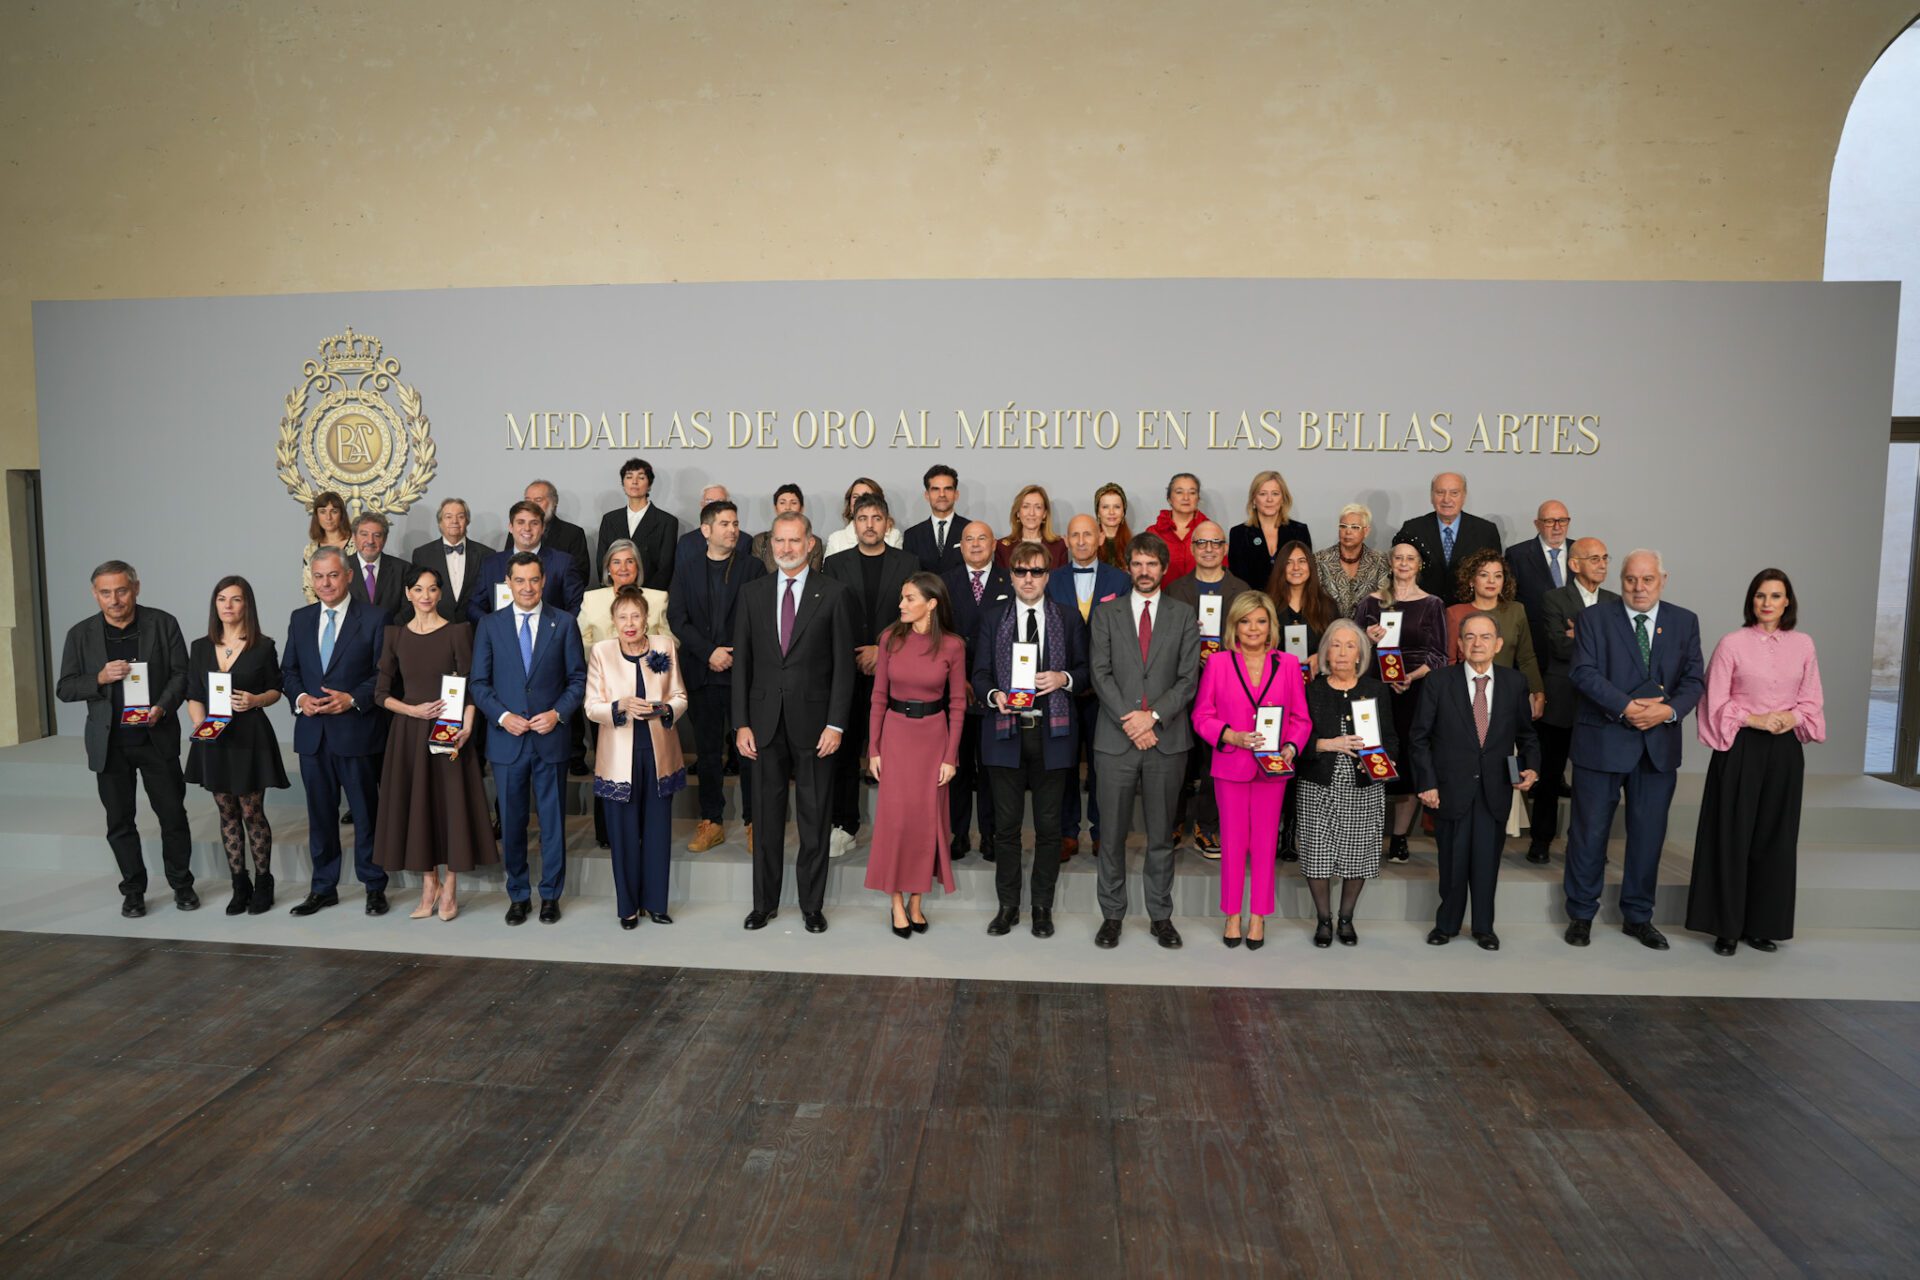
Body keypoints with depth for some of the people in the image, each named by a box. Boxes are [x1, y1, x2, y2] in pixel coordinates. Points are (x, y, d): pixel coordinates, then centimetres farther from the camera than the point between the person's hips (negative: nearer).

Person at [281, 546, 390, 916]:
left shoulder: (373, 619, -3)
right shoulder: (300, 619, 11)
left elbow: (383, 674, -5)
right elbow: (288, 670, 13)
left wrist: (353, 699, -19)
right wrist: (299, 697, -6)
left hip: (357, 730, -4)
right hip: (312, 733, 4)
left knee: (366, 812, 4)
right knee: (320, 812, 12)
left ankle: (374, 887, 15)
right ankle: (323, 888, 23)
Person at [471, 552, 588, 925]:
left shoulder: (563, 624, 2)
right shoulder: (490, 625, 4)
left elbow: (577, 678, 3)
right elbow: (479, 683, 4)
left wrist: (558, 713, -12)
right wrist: (503, 716, -10)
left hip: (550, 737, -1)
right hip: (507, 739, 1)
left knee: (553, 820, 6)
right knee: (512, 822, 9)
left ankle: (551, 895, 19)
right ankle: (518, 895, 22)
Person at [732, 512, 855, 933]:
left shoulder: (833, 594, -1)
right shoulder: (752, 593, 6)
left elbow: (843, 664, -3)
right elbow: (741, 662, 7)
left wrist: (835, 724, -9)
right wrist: (741, 723, 0)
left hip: (813, 722, -2)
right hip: (765, 721, 2)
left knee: (814, 819, 6)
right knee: (766, 817, 10)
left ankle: (812, 904, 19)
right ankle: (764, 902, 23)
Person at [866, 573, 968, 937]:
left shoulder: (952, 646, -8)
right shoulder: (890, 638, -5)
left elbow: (957, 704, -3)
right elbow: (878, 696, -1)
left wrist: (951, 756, -5)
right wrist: (873, 748, -3)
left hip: (933, 735, 0)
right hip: (895, 733, 0)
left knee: (926, 818, 7)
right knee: (895, 818, 1)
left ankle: (916, 901, 21)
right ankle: (897, 904, 12)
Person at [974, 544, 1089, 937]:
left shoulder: (1069, 619, 7)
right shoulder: (993, 617, 7)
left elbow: (1085, 669, 9)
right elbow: (980, 674, 6)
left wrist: (1064, 679, -12)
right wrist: (994, 695, -15)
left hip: (1052, 732, 0)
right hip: (1006, 730, 0)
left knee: (1049, 826, 6)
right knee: (1006, 825, 6)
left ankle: (1042, 907, 19)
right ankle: (1007, 905, 18)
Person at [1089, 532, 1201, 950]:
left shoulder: (1183, 616, 7)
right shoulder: (1106, 614, 7)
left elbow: (1188, 678, 0)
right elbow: (1100, 673, -2)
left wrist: (1153, 716, -12)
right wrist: (1130, 721, -12)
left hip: (1167, 739, 0)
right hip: (1116, 739, 0)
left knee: (1161, 834, 8)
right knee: (1113, 833, 4)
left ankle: (1161, 915, 18)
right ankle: (1112, 915, 15)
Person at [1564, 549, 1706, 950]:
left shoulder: (1685, 622, 8)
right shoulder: (1594, 618, -1)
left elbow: (1694, 679, 3)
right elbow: (1585, 672, -11)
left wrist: (1669, 710, -15)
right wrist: (1626, 706, -22)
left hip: (1659, 743, 3)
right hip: (1603, 740, -3)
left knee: (1648, 833, 10)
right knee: (1589, 831, 4)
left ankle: (1638, 916, 25)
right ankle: (1581, 914, 18)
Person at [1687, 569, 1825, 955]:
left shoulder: (1803, 645, 6)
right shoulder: (1732, 643, -4)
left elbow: (1813, 700, 9)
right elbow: (1716, 702, -4)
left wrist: (1792, 718, -10)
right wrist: (1754, 719, -16)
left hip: (1785, 751, 3)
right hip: (1740, 749, -3)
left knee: (1774, 838, 8)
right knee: (1732, 837, 1)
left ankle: (1762, 924, 19)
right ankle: (1727, 927, 9)